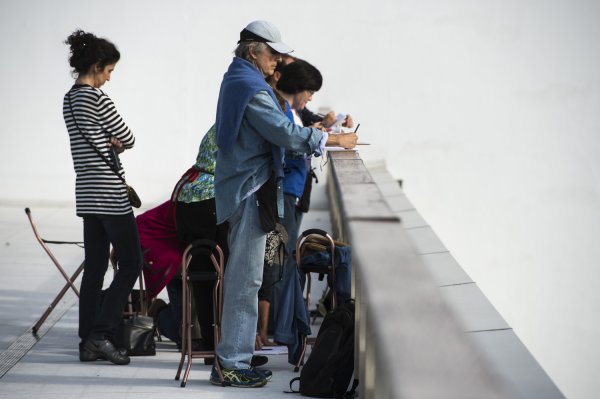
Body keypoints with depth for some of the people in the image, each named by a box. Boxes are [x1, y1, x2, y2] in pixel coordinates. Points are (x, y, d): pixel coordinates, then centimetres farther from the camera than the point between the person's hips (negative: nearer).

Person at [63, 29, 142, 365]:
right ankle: (101, 333, -7)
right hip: (110, 193, -9)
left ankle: (88, 343, 11)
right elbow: (129, 140, -7)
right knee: (131, 265, -2)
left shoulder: (70, 100, 12)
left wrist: (109, 144, -2)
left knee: (95, 267, 10)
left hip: (87, 193, 9)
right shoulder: (97, 99, -15)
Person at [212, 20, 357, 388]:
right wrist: (335, 140, -15)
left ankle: (235, 356, 19)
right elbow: (286, 133, -23)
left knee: (243, 275, 13)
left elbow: (272, 127, 21)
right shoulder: (251, 88, -17)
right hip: (250, 189, -11)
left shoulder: (237, 79, 17)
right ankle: (231, 365, -6)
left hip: (241, 188, 11)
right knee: (245, 277, -8)